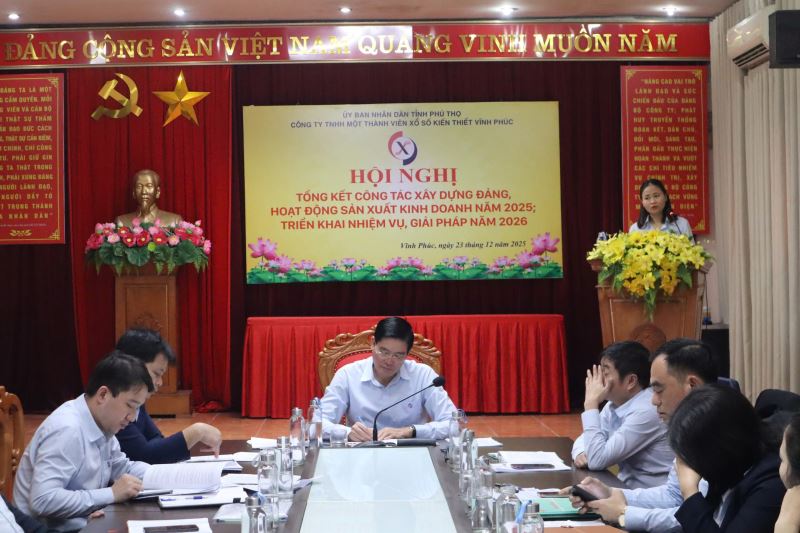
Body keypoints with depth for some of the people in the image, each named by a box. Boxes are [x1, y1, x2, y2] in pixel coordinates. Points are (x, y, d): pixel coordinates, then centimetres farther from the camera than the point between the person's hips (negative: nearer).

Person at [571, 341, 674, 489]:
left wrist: (591, 404, -19)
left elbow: (597, 460, -24)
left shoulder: (646, 411, -23)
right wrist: (581, 453, -12)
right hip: (626, 488, 7)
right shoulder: (615, 403, 2)